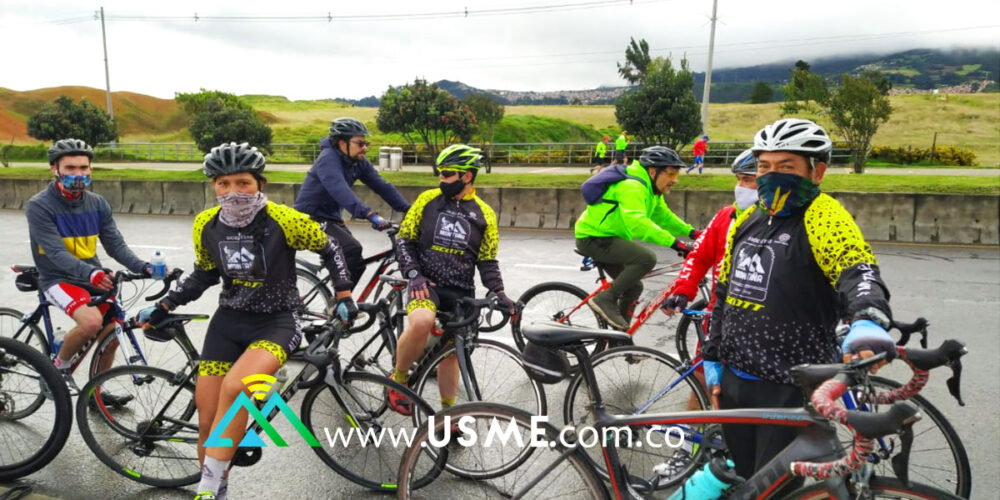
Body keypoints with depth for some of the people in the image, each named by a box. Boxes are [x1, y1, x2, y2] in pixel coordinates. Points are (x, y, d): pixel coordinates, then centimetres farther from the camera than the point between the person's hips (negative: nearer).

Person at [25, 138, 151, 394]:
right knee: (92, 321, -29)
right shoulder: (39, 206, -15)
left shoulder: (98, 204, 1)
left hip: (95, 277, 5)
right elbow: (57, 253, -25)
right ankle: (59, 367, 0)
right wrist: (90, 273, -42)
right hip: (59, 279, -5)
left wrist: (143, 267, -21)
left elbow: (116, 245, -3)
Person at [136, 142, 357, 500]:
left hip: (277, 322, -5)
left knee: (234, 388, -31)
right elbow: (204, 275, 13)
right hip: (228, 321, 5)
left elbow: (329, 249, -2)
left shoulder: (284, 220, -18)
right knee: (207, 420, 2)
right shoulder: (206, 225, -4)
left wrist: (344, 296, -8)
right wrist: (162, 308, 9)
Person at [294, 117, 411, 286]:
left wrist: (409, 210, -15)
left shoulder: (359, 162, 0)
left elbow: (382, 186, -4)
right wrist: (370, 215, -50)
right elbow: (341, 191, -39)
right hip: (311, 219, -8)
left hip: (331, 218, 8)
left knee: (356, 264, 6)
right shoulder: (328, 159, -23)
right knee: (352, 250, -25)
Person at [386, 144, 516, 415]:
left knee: (450, 351, 9)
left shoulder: (484, 214, 3)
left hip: (461, 290, 2)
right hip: (426, 282, -2)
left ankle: (448, 409, 30)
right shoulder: (428, 199, 1)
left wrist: (499, 293, -6)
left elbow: (487, 262, 8)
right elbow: (405, 240, 4)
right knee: (421, 321, -33)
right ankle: (399, 379, -7)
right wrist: (414, 274, -11)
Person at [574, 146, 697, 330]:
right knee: (646, 258, -26)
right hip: (592, 238, -11)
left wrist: (691, 232, 3)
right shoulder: (632, 186, -25)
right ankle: (605, 299, -15)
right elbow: (637, 222, -39)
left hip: (607, 239, 11)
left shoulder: (652, 190, 9)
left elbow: (664, 216, 17)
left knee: (634, 287, 15)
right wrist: (673, 242, -44)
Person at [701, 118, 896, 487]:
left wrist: (867, 323, -52)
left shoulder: (823, 217, -12)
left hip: (791, 389, -7)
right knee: (745, 482, 19)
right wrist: (712, 358, 18)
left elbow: (858, 274, -31)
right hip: (734, 381, 7)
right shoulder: (748, 220, 10)